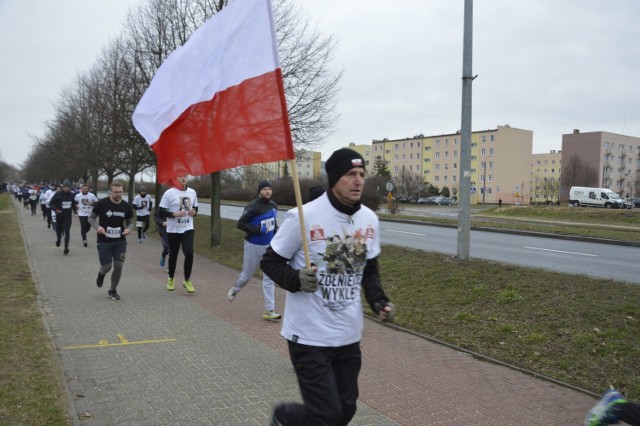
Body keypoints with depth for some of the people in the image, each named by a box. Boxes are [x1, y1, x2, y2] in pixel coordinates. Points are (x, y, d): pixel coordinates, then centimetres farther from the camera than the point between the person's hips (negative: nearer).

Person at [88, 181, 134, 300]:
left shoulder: (126, 206, -2)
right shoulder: (102, 203, -11)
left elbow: (130, 222, 9)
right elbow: (91, 218, -2)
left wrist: (129, 229, -13)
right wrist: (97, 227, -21)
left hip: (120, 241, 2)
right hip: (104, 241, -2)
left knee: (118, 266, -3)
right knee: (107, 267, -1)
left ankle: (112, 291, 19)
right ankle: (101, 274, 39)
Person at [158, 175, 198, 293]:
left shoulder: (192, 192, 4)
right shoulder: (169, 193, -9)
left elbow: (195, 208, 18)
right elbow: (161, 212, -8)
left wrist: (194, 212, -5)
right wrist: (174, 214, -23)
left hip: (188, 229, 2)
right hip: (173, 230, -2)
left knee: (189, 253, -14)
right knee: (173, 255, 12)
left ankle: (187, 280, 3)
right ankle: (171, 279, 35)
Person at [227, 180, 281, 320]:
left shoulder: (273, 206, 4)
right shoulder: (253, 207, -17)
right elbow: (240, 224, -17)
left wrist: (276, 231, 3)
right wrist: (258, 229, -25)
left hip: (269, 246, 5)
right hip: (253, 246, -5)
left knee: (269, 277, 1)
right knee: (247, 275, 10)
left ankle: (269, 310, 3)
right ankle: (234, 290, 43)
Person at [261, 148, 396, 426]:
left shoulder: (369, 219, 2)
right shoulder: (303, 216, -17)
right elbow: (270, 262, -7)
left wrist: (378, 301, -2)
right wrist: (296, 279, -26)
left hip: (349, 335, 6)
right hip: (309, 336, -6)